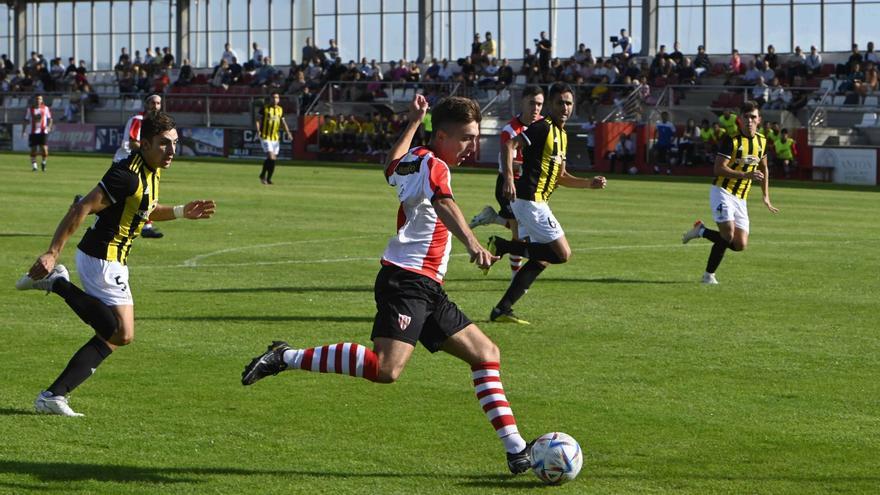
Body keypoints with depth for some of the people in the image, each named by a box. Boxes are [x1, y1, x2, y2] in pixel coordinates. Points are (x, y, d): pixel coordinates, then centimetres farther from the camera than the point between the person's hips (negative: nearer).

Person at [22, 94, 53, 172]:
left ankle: (44, 162, 14)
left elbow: (50, 119, 10)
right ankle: (34, 165, 11)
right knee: (33, 149, 0)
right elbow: (26, 120, 9)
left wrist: (49, 127, -7)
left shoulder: (45, 108, 4)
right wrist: (23, 130, -1)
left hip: (43, 132, -1)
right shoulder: (30, 109, 5)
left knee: (44, 149, -11)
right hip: (33, 132, 1)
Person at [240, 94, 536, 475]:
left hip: (427, 290, 11)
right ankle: (285, 358, -16)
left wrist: (413, 123, 50)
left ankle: (516, 449, 11)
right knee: (386, 368, -27)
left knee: (486, 354, 12)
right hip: (407, 281, -11)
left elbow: (392, 166, 44)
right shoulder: (433, 165, -9)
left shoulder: (410, 161, 18)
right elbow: (443, 203, -32)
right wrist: (470, 242, -50)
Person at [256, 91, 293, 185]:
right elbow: (258, 120, -1)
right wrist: (258, 130, -17)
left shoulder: (280, 110, 9)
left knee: (273, 159, 5)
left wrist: (288, 133, 2)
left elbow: (283, 122, 16)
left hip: (275, 138, 5)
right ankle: (263, 175, 0)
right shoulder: (265, 108, -4)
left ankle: (268, 178, 18)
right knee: (271, 157, -18)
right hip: (265, 137, -5)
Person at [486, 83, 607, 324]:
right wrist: (508, 178, -32)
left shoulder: (562, 135, 19)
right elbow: (509, 145, -21)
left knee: (541, 259, 12)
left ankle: (502, 310, 11)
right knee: (562, 253, -9)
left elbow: (560, 176, 25)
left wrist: (589, 183, 13)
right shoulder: (543, 127, -11)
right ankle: (502, 246, -6)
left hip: (537, 202, 10)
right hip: (530, 200, -10)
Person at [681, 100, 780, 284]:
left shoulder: (762, 141, 8)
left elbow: (764, 168, 23)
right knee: (728, 235, -22)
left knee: (740, 245, -1)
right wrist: (746, 175, -26)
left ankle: (701, 231, 18)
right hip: (722, 192, -7)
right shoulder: (731, 139, -12)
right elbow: (719, 168, -18)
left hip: (740, 198, 7)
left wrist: (766, 197, 20)